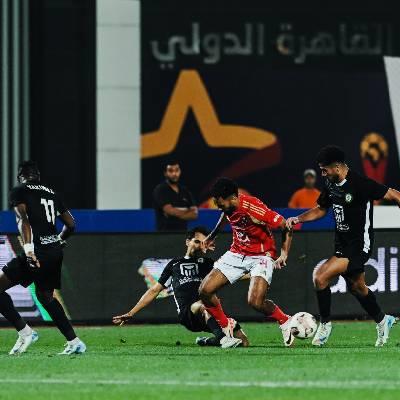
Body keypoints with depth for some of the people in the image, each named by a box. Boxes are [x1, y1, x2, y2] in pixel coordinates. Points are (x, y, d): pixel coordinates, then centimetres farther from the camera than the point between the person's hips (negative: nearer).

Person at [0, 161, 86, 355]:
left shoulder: (19, 192, 2)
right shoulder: (51, 193, 20)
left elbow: (23, 219, -15)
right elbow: (71, 225, 20)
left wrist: (28, 247, -25)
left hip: (38, 252, -7)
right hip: (56, 252, 7)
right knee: (45, 296, 25)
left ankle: (24, 331, -11)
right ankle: (74, 342, 21)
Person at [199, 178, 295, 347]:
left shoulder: (254, 209, -28)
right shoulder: (228, 207, -7)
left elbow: (286, 227, -19)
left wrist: (284, 254, -23)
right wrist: (212, 236, 30)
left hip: (261, 256, -7)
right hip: (237, 254, 7)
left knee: (255, 302, -26)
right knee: (205, 290, -5)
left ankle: (285, 322, 2)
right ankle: (227, 327, 17)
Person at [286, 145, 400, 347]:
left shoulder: (360, 183, -22)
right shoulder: (331, 184, 3)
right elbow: (320, 209, 17)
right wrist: (298, 219, 2)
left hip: (359, 245, -9)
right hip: (342, 244, 9)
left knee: (320, 277, -17)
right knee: (357, 287, 22)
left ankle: (325, 324, 0)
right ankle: (382, 321, 43)